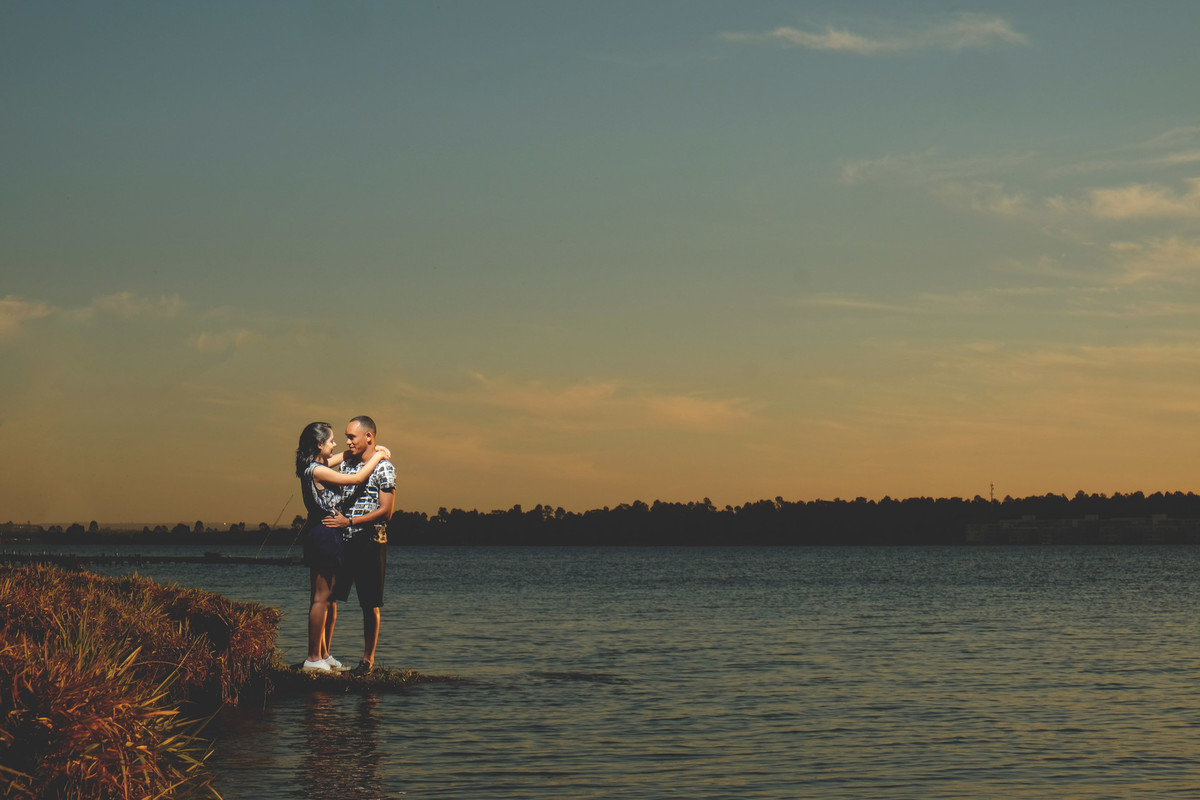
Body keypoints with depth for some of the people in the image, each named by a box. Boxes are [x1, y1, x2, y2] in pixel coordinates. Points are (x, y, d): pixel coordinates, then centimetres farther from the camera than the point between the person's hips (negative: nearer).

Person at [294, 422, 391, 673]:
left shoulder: (316, 466, 10)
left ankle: (322, 654, 21)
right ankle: (314, 658, -1)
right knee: (321, 597, -5)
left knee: (321, 597, 14)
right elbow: (358, 478, -16)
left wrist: (372, 451, 17)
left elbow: (344, 456, 27)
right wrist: (378, 456, -2)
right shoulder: (317, 470, -18)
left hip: (318, 534, 10)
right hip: (324, 534, -10)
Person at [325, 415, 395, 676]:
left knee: (369, 604, 0)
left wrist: (349, 521, -15)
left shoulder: (383, 467, -7)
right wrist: (333, 519, 3)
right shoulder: (346, 463, 13)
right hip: (342, 540, 6)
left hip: (370, 542, -6)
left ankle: (368, 659, 9)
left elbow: (385, 510, -13)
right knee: (329, 596, 2)